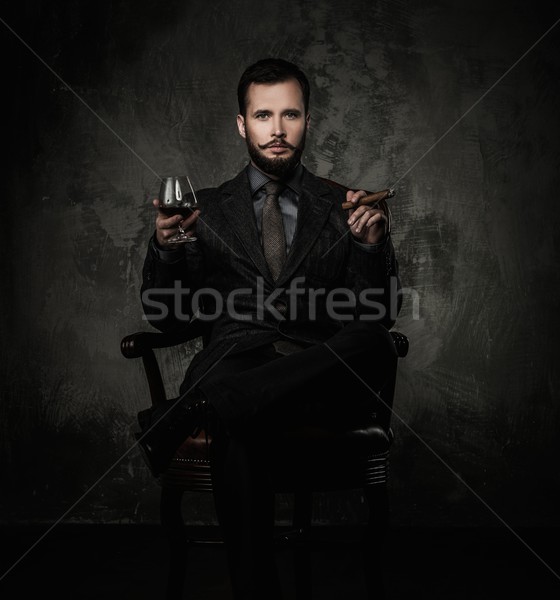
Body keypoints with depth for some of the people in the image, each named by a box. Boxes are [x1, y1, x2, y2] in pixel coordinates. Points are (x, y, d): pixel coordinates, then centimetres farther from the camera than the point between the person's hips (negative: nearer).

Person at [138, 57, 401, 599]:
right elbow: (168, 316, 13)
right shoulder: (208, 209, 17)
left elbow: (380, 314, 8)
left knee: (375, 347, -34)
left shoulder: (344, 208, 16)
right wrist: (165, 246, -5)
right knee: (235, 430, -37)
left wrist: (372, 246, -10)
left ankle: (186, 414, -34)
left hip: (320, 372, 1)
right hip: (233, 365, -1)